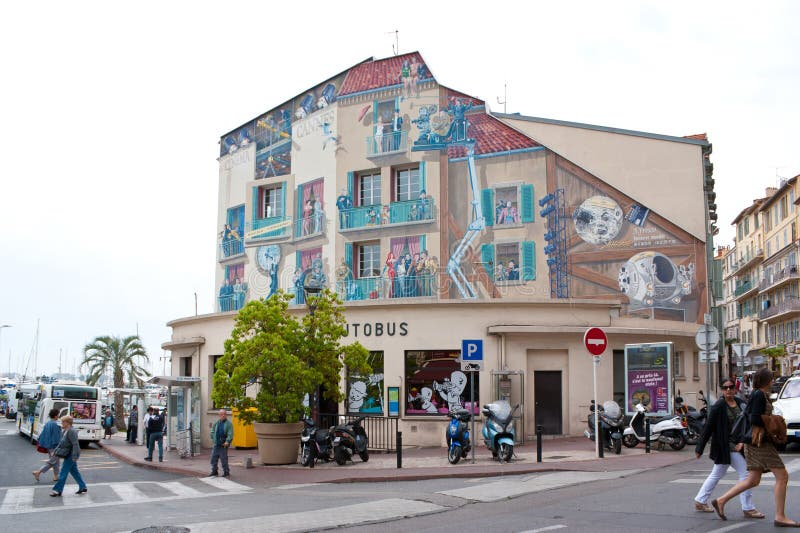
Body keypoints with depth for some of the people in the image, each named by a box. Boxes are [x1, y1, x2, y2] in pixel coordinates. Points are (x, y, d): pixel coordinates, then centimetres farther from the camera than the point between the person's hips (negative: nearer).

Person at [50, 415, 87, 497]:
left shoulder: (71, 432, -21)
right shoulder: (64, 431, 10)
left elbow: (75, 444, -24)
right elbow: (61, 443, 21)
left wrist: (74, 456, -25)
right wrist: (55, 451, 18)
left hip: (70, 455, -10)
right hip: (68, 454, 10)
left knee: (64, 472, -4)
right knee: (74, 471, 14)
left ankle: (57, 490, 3)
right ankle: (83, 487, 20)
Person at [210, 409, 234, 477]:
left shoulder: (228, 424, -5)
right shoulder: (216, 423, 10)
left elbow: (230, 434, -12)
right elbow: (212, 431, 17)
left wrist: (227, 441, -23)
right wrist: (213, 439, 5)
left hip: (223, 444, -5)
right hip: (216, 444, 5)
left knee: (224, 459, -3)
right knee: (214, 458, 9)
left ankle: (226, 472, 9)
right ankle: (214, 471, 22)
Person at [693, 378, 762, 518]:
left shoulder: (740, 403, 6)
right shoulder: (718, 406, -13)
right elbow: (708, 427, -11)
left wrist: (742, 441, -9)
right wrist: (700, 448, -9)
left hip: (736, 445, 8)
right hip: (725, 446, -8)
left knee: (717, 474, 16)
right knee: (744, 474, -8)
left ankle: (700, 501, 28)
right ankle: (748, 509, -1)